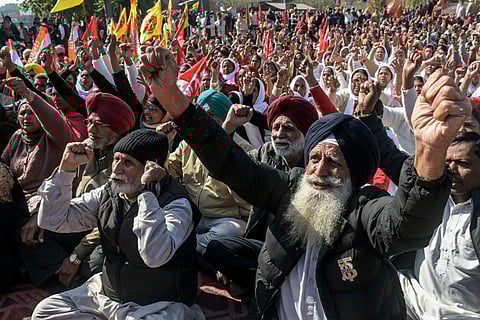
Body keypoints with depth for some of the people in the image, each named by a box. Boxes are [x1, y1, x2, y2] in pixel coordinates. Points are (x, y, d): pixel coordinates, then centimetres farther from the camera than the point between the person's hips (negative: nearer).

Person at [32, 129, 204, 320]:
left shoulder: (176, 204, -20)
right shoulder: (108, 194, 0)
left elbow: (155, 257, -37)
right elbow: (52, 220, 0)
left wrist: (147, 192, -35)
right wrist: (67, 168, -9)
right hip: (107, 293, 6)